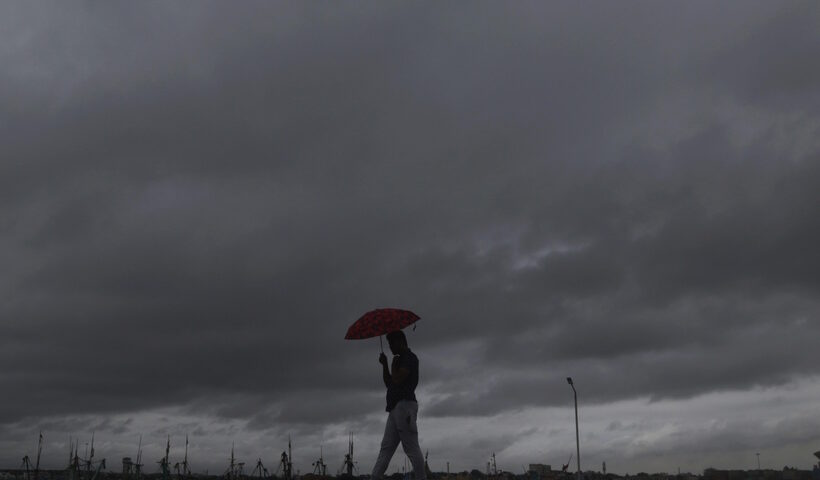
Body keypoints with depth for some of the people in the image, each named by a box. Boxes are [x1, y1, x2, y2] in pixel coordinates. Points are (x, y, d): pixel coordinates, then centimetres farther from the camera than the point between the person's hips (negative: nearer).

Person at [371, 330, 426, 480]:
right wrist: (384, 364, 14)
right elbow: (388, 383, 25)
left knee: (412, 448, -11)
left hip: (405, 405, -10)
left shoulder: (410, 358, -5)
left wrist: (394, 364, 0)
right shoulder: (401, 360, 24)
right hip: (395, 407, 10)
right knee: (386, 447, 3)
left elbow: (397, 380, -17)